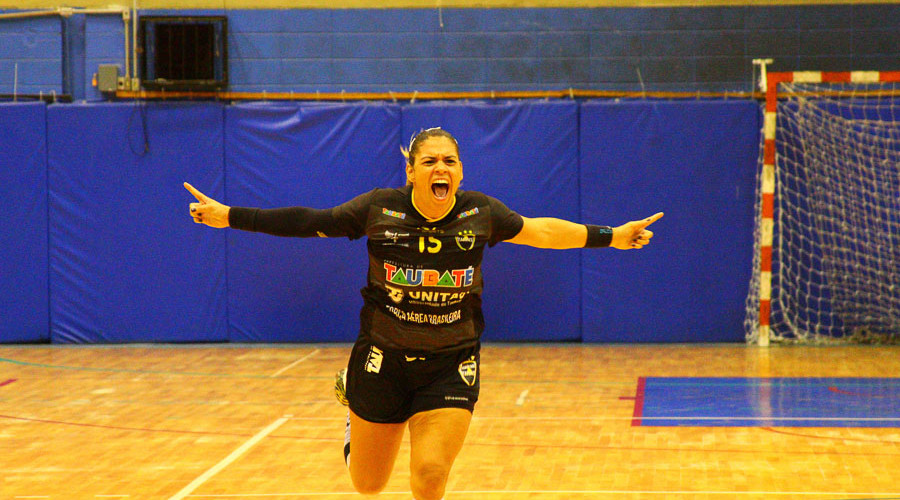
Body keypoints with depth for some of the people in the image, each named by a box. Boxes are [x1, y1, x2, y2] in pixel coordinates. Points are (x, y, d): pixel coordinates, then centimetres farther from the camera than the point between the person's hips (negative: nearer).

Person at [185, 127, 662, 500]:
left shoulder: (481, 212, -6)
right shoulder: (379, 209, -10)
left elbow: (539, 230, 9)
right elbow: (309, 222, -2)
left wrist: (612, 236, 14)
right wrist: (229, 216, -4)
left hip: (451, 365, 0)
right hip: (384, 358, 0)